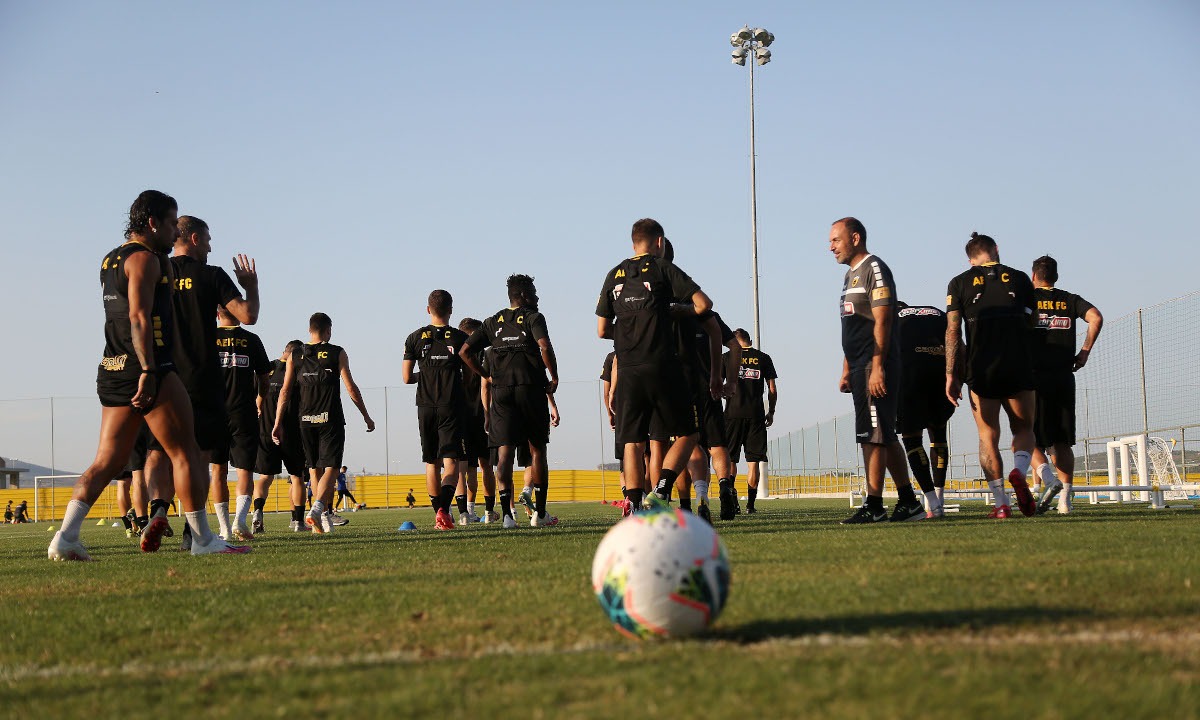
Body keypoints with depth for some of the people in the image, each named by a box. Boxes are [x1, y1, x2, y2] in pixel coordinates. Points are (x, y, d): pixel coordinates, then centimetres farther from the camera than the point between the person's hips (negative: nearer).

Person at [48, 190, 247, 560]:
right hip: (148, 369, -9)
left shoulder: (111, 259, 20)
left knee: (107, 460, 7)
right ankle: (203, 540, 3)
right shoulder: (145, 258, -8)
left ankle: (66, 536, -4)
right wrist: (148, 371, -24)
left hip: (112, 371, 9)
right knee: (185, 453, 0)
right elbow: (139, 317, -19)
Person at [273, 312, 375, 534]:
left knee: (314, 468, 15)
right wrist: (366, 416, 7)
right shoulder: (337, 353, 0)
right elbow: (351, 388, -2)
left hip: (306, 420, 3)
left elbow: (285, 391, 3)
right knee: (330, 467, -5)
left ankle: (321, 517, 19)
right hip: (331, 420, -3)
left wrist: (278, 423, 7)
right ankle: (318, 508, -28)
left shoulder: (295, 356, 7)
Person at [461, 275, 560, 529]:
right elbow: (544, 346, -18)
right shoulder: (533, 318, 0)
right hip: (531, 389, -3)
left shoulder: (493, 322, 13)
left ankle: (506, 513, -13)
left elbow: (465, 351, 8)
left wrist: (486, 377, 14)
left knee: (505, 451, -2)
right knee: (537, 450, 8)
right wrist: (554, 377, -7)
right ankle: (540, 513, 11)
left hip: (501, 392, 3)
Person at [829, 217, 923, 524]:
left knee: (872, 436, -10)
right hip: (861, 367, 10)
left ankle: (873, 506, -9)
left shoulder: (875, 269, -9)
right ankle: (908, 502, 16)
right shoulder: (851, 275, 21)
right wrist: (846, 371, 20)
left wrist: (877, 367, -22)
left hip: (876, 366, -10)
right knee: (884, 436, 11)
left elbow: (881, 321, -17)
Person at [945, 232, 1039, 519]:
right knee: (1023, 428, 15)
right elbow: (1030, 323, 11)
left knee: (988, 435, 6)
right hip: (1019, 367, 0)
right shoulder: (1020, 279, 8)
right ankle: (1019, 471, -15)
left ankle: (1001, 503, -2)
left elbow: (952, 330, -2)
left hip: (980, 371, 0)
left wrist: (950, 375, -2)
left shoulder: (959, 283, 5)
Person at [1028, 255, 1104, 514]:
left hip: (1034, 377, -2)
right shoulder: (1071, 300, 11)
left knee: (1033, 441, 3)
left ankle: (1048, 477, -24)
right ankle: (1065, 497, -2)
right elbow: (1096, 318, -6)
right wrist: (1084, 352, 1)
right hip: (1064, 377, 2)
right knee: (1062, 443, 7)